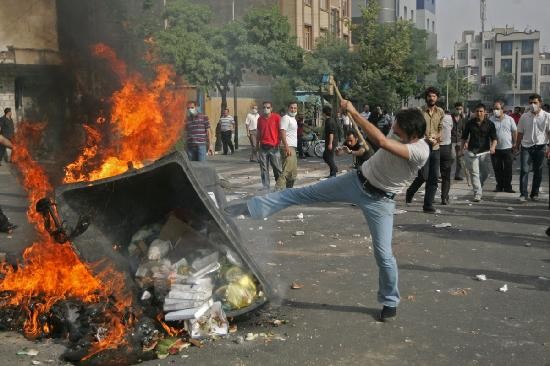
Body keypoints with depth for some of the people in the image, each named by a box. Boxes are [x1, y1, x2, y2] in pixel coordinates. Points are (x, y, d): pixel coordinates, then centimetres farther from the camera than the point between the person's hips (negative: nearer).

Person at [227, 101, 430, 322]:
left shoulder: (421, 152, -29)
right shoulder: (398, 129, -9)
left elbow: (381, 142, -43)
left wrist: (353, 112, -38)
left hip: (380, 201, -5)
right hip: (356, 181, 5)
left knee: (383, 254, -4)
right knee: (300, 194, 2)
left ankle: (390, 303, 20)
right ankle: (249, 208, 8)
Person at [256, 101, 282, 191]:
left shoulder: (276, 117, -3)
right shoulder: (260, 119, 10)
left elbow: (280, 131, -1)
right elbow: (258, 133, 15)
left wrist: (279, 142, -8)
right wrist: (257, 146, 15)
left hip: (274, 147, -4)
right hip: (263, 147, 4)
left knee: (277, 168, 1)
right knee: (264, 169, 4)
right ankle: (266, 188, 11)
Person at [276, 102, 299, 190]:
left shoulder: (293, 119, 21)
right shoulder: (286, 118, -9)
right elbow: (282, 132, -19)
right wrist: (286, 147, -27)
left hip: (292, 147, 10)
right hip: (288, 147, -10)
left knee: (293, 171, 14)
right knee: (287, 170, -20)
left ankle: (289, 188, 22)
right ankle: (279, 188, -26)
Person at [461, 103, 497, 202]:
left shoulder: (489, 124, 1)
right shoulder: (470, 123, 4)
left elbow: (494, 138, -2)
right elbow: (464, 137, 14)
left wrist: (493, 147, -21)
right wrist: (462, 149, 10)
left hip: (485, 152, 0)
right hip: (471, 152, 0)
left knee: (485, 173, 8)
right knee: (474, 173, -4)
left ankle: (479, 187, 35)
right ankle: (477, 194, -3)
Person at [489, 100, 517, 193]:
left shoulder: (509, 119, 1)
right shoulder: (491, 120, -2)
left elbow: (515, 131, 8)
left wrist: (514, 143, 8)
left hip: (507, 148, 0)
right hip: (495, 148, 0)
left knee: (508, 169, 3)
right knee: (497, 169, 6)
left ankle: (507, 187, 12)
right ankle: (499, 186, 18)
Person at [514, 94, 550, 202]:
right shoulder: (524, 117, 4)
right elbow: (520, 132, 10)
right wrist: (517, 146, 10)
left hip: (540, 146, 0)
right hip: (526, 146, 0)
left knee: (538, 171, 9)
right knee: (524, 170, -9)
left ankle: (534, 193, 20)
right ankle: (523, 194, -6)